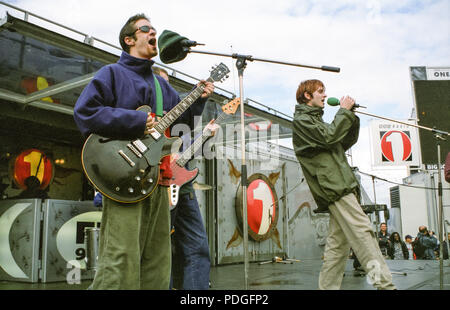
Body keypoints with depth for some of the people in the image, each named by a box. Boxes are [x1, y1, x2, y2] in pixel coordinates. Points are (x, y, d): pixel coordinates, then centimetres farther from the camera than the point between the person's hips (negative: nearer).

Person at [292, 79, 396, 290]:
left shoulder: (316, 119, 30)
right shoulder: (301, 120, 1)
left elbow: (346, 142, 26)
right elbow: (329, 137, -14)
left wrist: (352, 116, 13)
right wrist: (344, 111, -2)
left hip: (341, 185, 10)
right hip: (333, 186, -10)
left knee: (339, 241, 6)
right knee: (362, 230, -17)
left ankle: (327, 286, 10)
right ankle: (385, 284, -19)